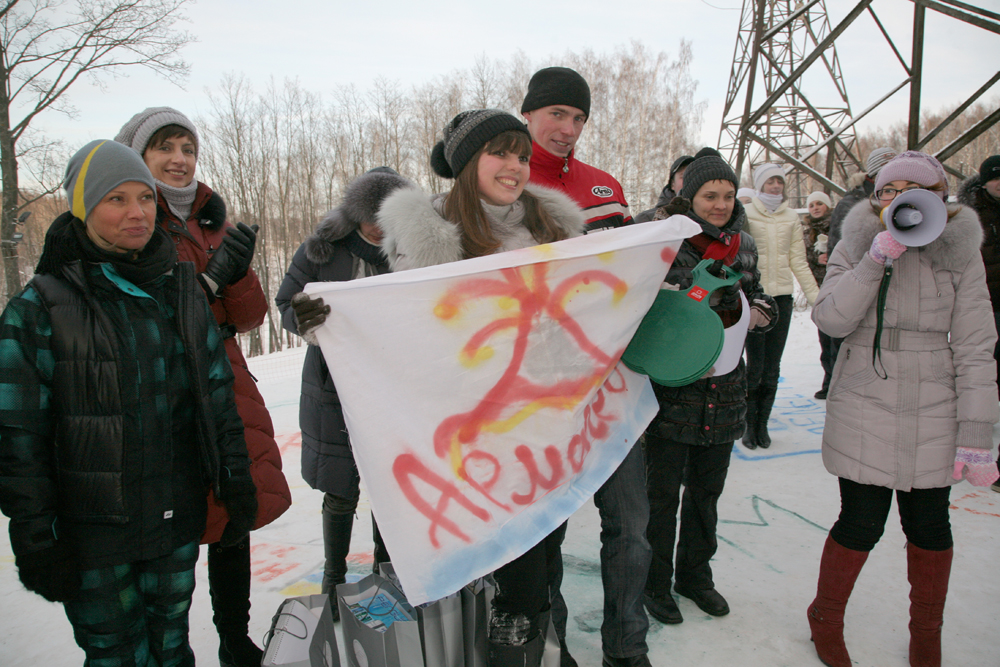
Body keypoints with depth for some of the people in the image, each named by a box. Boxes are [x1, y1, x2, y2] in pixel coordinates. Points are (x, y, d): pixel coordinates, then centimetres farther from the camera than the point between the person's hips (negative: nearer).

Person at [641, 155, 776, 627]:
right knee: (663, 489, 5)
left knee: (707, 486, 18)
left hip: (724, 388, 6)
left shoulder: (744, 245, 9)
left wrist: (759, 313, -1)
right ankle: (655, 582, 26)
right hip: (672, 385, -5)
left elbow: (756, 297, 20)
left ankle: (694, 574, 37)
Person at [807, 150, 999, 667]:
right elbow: (830, 319, -13)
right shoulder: (856, 246, 0)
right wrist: (876, 259, -20)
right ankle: (825, 619, 28)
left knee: (929, 525, 12)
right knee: (861, 524, 2)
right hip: (863, 410, -1)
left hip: (933, 416, 1)